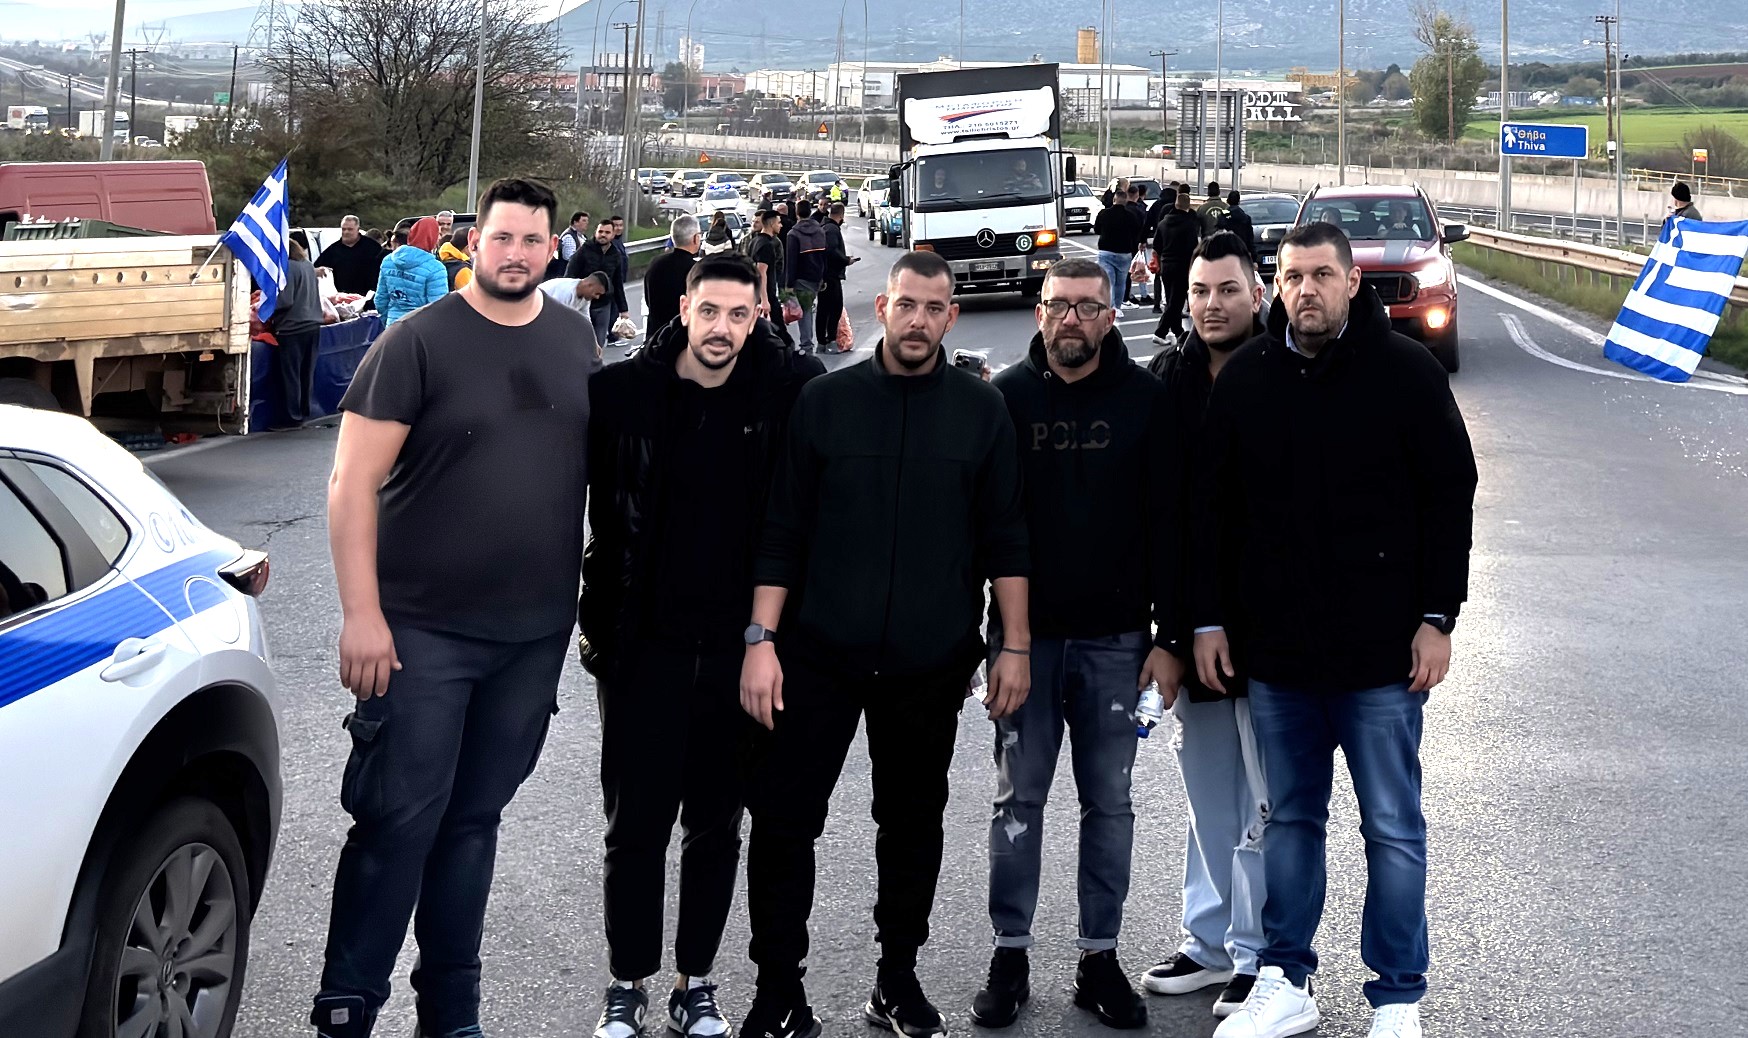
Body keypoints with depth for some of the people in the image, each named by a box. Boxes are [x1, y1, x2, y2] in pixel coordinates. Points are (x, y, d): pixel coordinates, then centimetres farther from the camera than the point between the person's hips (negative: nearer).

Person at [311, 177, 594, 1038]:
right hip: (423, 631, -4)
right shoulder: (418, 342, -7)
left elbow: (598, 465, 17)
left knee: (473, 820, 12)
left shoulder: (575, 339, 8)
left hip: (535, 633, 4)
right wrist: (361, 615, -16)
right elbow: (352, 483, -10)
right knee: (399, 822, -4)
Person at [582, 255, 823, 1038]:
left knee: (716, 825, 10)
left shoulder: (789, 393, -4)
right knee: (637, 824, 4)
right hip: (643, 643, -1)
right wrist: (594, 613, -1)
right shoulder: (621, 392, -6)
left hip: (738, 648, 1)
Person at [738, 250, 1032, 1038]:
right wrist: (762, 639, -5)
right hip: (819, 654, -1)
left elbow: (1005, 538, 4)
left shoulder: (982, 410, 3)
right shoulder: (826, 401, 1)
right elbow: (783, 530, 1)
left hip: (931, 662, 1)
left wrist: (1015, 645, 0)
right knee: (782, 820, -2)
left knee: (913, 824, 11)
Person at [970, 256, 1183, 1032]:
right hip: (1024, 636, 0)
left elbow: (1169, 525, 0)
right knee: (1018, 798, 5)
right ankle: (1010, 955, 15)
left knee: (1109, 801, 6)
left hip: (1116, 640, 0)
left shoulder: (1145, 402, 0)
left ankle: (1100, 956, 16)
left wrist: (1170, 637, -5)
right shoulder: (1004, 399, 2)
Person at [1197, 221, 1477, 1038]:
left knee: (1393, 827, 3)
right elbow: (1214, 506, 10)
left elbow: (1450, 495, -2)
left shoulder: (1406, 372, -3)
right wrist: (1207, 618, 6)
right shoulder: (1246, 379, 5)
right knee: (1288, 818, 12)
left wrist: (1437, 617, -7)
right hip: (1274, 647, 3)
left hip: (1382, 649, -3)